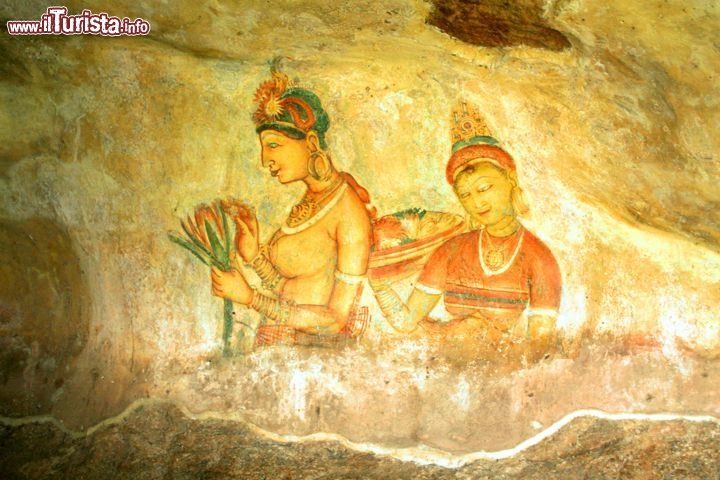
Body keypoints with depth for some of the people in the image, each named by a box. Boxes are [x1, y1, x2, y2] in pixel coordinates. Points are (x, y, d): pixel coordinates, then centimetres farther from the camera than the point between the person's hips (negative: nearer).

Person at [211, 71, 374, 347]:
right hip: (274, 353, 6)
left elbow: (337, 321, -15)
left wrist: (250, 296, -13)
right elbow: (291, 295, 8)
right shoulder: (309, 203, 9)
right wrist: (254, 256, -5)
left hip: (314, 358, -6)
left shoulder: (349, 211, -12)